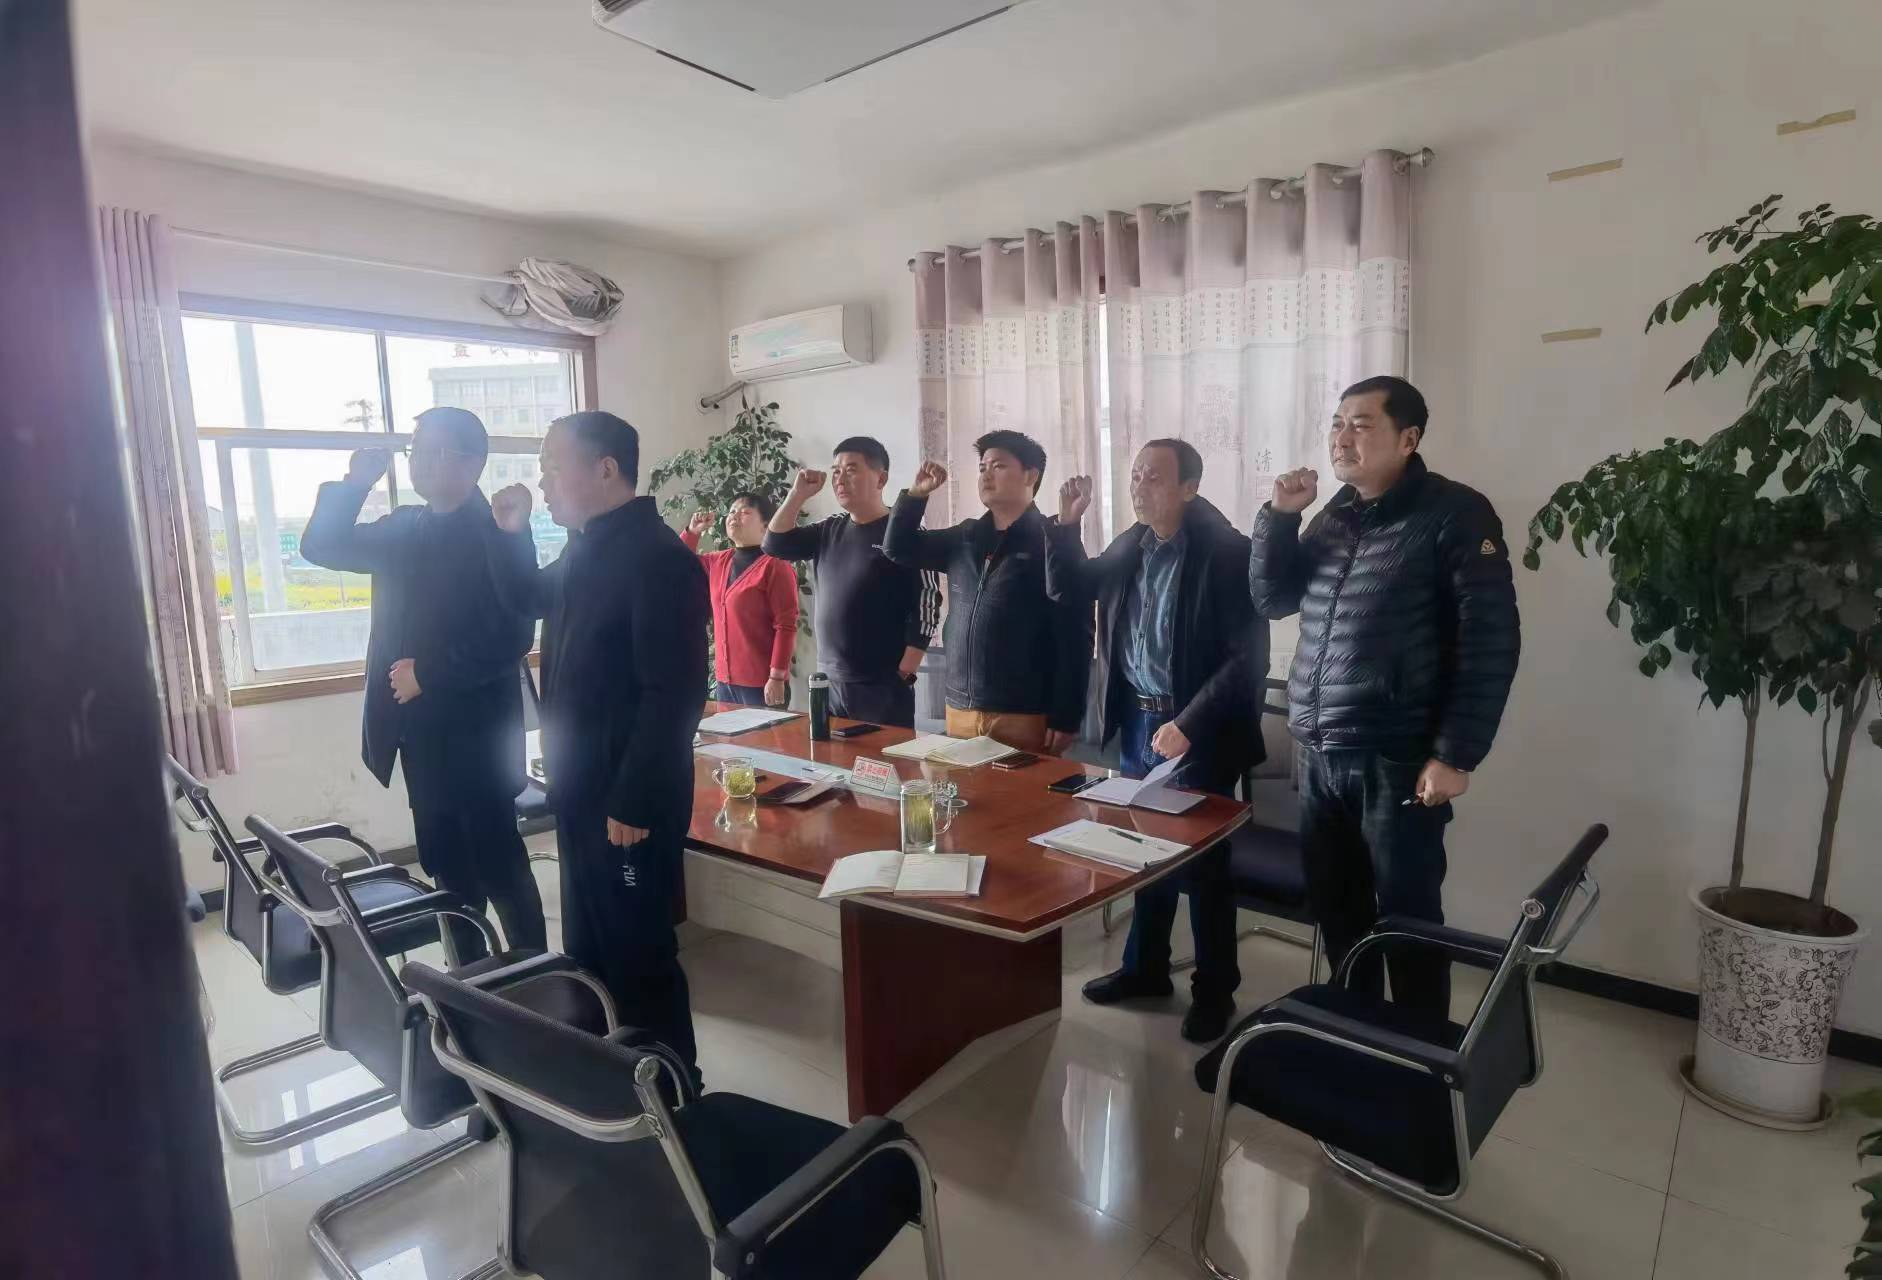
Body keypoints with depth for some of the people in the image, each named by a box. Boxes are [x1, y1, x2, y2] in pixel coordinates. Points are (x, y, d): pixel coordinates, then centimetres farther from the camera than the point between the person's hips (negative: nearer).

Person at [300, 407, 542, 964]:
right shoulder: (403, 529, 10)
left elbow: (512, 638, -20)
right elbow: (320, 546, 12)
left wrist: (427, 674, -17)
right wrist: (354, 483, -1)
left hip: (475, 732, -7)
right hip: (420, 731, 7)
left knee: (498, 864, 2)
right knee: (447, 866, 15)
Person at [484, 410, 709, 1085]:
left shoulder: (658, 557, -20)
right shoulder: (586, 549, 9)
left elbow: (674, 694, -24)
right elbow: (528, 600, 28)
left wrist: (633, 803, -22)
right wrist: (511, 533, 10)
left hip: (628, 802, -9)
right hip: (581, 792, 9)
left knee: (639, 956, 4)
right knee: (589, 950, 20)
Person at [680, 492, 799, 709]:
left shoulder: (774, 566, -11)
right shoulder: (717, 562, 11)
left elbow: (786, 626, -15)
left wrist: (777, 678, -18)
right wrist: (692, 531, 11)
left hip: (761, 684, -7)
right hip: (725, 680, 7)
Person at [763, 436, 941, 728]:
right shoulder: (830, 530, 12)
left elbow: (926, 606, -12)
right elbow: (775, 545, 11)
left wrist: (904, 674, -15)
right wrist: (799, 494, 0)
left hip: (883, 686, -6)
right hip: (828, 681, 6)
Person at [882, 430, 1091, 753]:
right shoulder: (964, 538, 12)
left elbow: (1074, 636, -11)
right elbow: (898, 549, 19)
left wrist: (1065, 718, -15)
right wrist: (915, 494, 4)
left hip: (1024, 716, -6)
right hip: (960, 710, 6)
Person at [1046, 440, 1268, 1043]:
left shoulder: (1227, 552, -16)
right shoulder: (1129, 546, 4)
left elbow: (1247, 658, -18)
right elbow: (1069, 589, 16)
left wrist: (1188, 724, -23)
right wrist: (1067, 525, 1)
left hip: (1196, 732, -6)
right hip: (1136, 722, 6)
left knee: (1202, 862, 7)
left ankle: (1214, 990, 25)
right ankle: (1145, 966, 35)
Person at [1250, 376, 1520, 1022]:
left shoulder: (1453, 514, -9)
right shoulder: (1336, 514, 12)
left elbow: (1491, 643, -13)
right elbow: (1272, 600, 12)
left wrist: (1454, 754, -16)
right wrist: (1279, 516, -1)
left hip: (1398, 762, -6)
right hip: (1320, 759, 6)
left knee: (1406, 919, 5)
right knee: (1336, 910, 16)